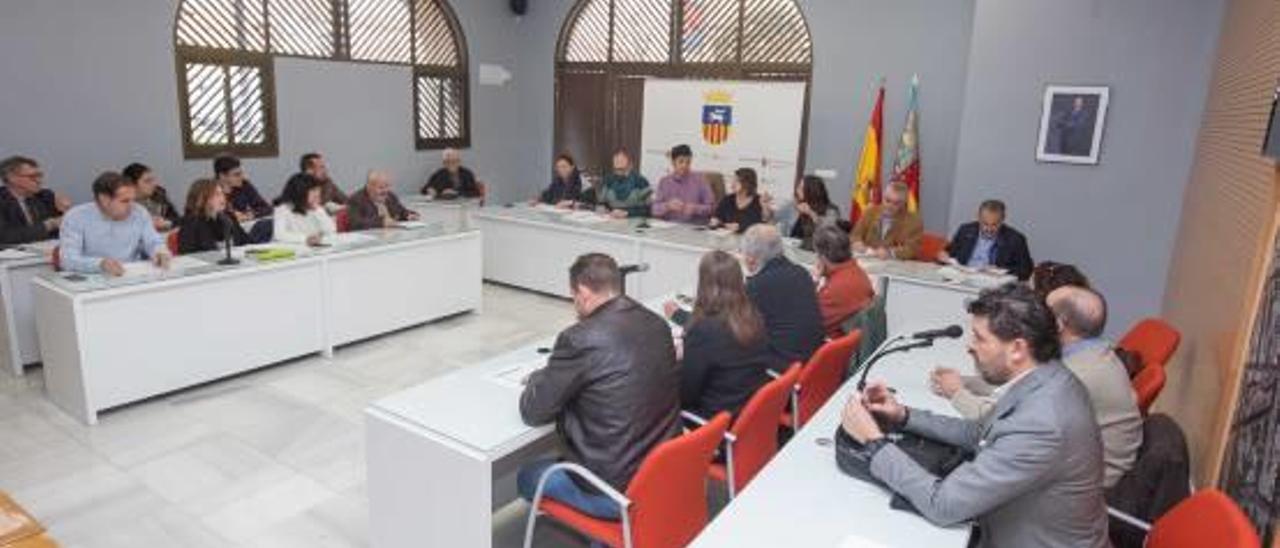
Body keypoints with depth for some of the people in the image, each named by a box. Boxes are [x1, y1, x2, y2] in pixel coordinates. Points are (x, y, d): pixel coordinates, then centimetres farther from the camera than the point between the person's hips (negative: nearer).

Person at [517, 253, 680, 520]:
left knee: (527, 477, 20)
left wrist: (539, 378, 9)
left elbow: (532, 411, -11)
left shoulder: (581, 338, -22)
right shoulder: (658, 324, -1)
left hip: (616, 493, -7)